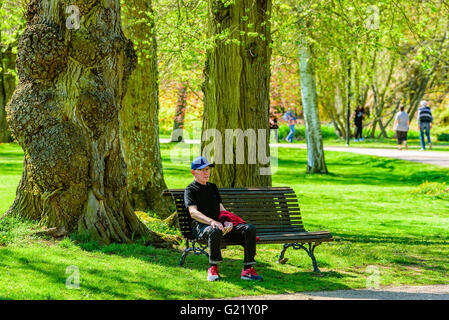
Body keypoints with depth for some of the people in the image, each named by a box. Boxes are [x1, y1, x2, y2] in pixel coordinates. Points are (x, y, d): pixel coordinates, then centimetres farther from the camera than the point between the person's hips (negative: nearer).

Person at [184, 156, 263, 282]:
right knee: (215, 231, -43)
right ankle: (213, 268, -27)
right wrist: (212, 221, -29)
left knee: (250, 229, -17)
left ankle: (248, 269, -20)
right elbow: (193, 212, -11)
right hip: (201, 225, -6)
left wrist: (226, 221, -3)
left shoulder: (212, 187, 27)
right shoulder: (190, 190, 6)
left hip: (219, 223, 6)